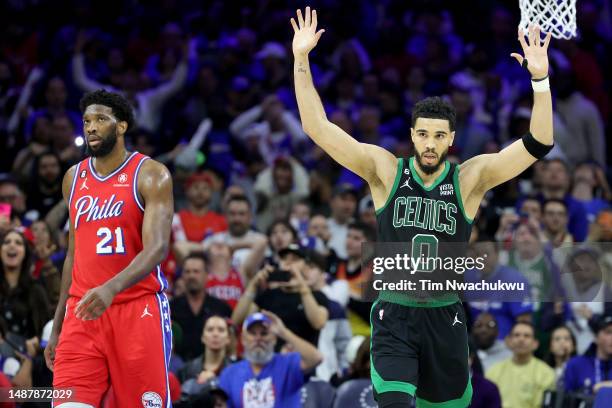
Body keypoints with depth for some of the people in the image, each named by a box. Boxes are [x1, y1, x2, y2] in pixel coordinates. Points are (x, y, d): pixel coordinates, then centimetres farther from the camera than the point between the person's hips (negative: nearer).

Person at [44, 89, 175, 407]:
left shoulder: (151, 175, -5)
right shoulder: (74, 178, 14)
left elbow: (157, 248, -17)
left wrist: (111, 288, -34)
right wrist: (57, 325, 18)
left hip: (139, 309, -4)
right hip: (82, 311, 4)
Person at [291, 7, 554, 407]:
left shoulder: (469, 179, -2)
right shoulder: (386, 171, -2)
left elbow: (537, 144, -11)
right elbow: (319, 128, -6)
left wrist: (541, 80, -24)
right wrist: (301, 60, -14)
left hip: (446, 317, 2)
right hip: (394, 316, -1)